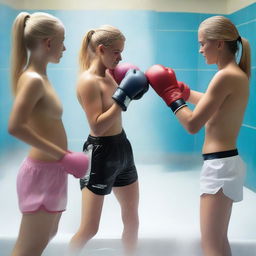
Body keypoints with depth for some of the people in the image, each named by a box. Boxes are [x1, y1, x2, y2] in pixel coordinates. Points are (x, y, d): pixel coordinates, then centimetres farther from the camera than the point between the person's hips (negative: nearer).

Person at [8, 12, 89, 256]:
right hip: (43, 172, -10)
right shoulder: (34, 80, -18)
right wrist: (62, 156, -24)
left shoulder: (38, 76, 10)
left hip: (50, 170, 10)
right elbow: (15, 127, -28)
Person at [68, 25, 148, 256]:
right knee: (89, 229, 2)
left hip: (122, 148, 8)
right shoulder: (88, 81, -19)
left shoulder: (109, 73, 4)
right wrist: (124, 95, -24)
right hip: (100, 154, -8)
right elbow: (98, 126, -25)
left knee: (132, 219, 18)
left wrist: (131, 91, 0)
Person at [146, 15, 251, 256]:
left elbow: (193, 124, -19)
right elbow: (211, 103, 25)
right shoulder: (237, 74, 10)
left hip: (219, 165, -10)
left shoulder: (225, 76, -19)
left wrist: (170, 95, -7)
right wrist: (179, 89, 19)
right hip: (227, 162, 10)